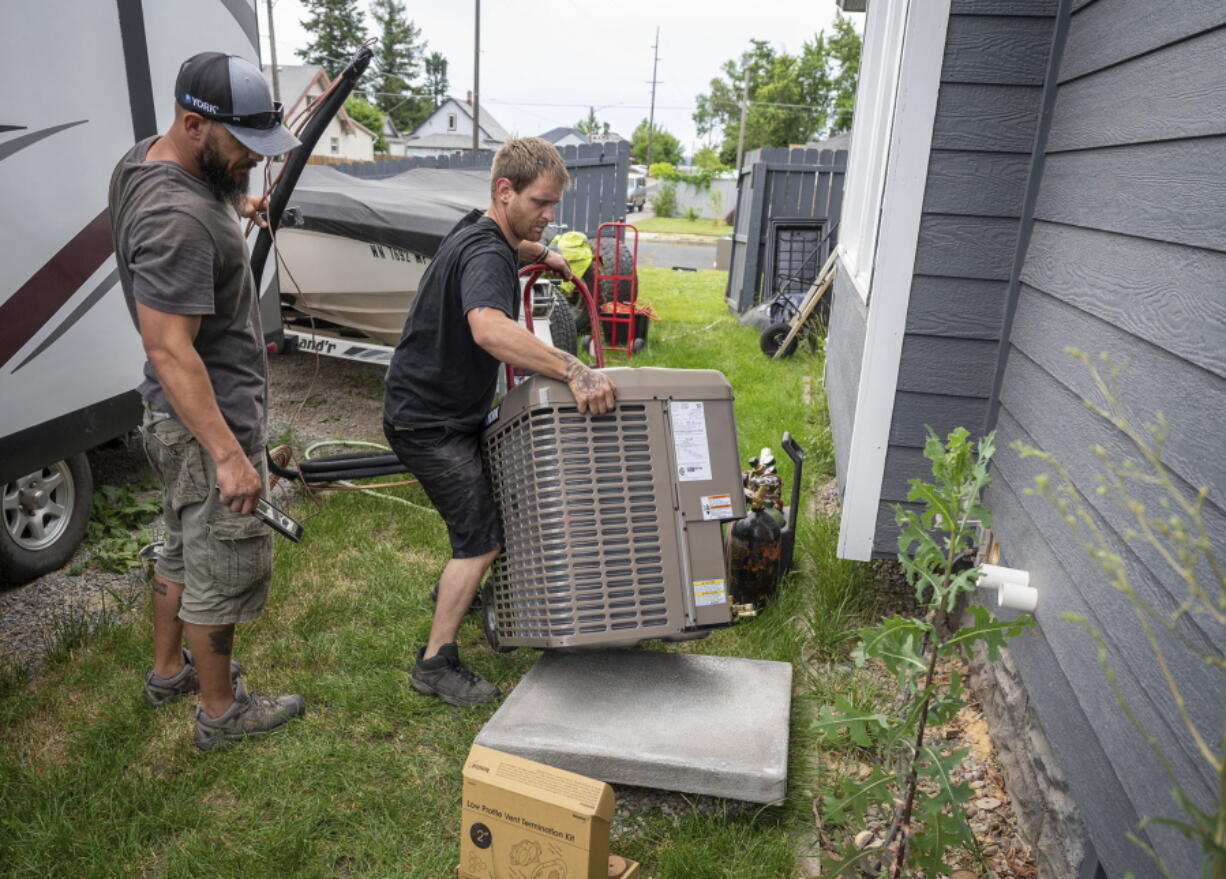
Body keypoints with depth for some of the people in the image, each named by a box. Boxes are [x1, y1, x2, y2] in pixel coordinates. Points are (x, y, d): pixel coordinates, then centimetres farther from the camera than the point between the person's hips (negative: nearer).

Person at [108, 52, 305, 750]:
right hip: (209, 423, -11)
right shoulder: (178, 221, -28)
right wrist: (228, 455, -31)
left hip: (180, 418, 11)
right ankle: (222, 713, 24)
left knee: (186, 549, 25)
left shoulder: (145, 159, 4)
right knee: (226, 568, 5)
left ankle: (168, 671, 44)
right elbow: (170, 352, -30)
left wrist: (234, 206, 17)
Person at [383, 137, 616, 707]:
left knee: (496, 503, 24)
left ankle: (455, 589, 46)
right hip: (427, 420, -10)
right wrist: (573, 370, -54)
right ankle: (435, 664, 4)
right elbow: (489, 329, -49)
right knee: (483, 540, -9)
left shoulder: (480, 232, 7)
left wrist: (541, 254, 21)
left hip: (453, 408, 10)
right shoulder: (485, 255, -26)